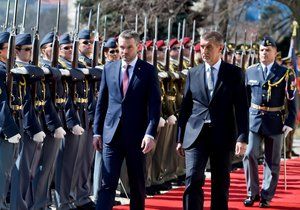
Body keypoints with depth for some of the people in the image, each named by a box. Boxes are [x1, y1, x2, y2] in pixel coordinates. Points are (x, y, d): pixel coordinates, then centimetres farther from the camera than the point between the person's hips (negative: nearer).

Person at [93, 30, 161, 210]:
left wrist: (151, 134, -17)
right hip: (112, 134, 2)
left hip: (137, 135, -1)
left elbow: (155, 105, -6)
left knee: (138, 184, 10)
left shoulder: (149, 71, -1)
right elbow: (101, 102, 12)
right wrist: (97, 131, 7)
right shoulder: (109, 69, 7)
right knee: (108, 183, -5)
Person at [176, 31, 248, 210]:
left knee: (221, 185, 7)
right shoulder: (193, 74, 9)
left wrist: (242, 138, -11)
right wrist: (180, 139, 10)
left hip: (222, 136, -1)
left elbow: (241, 108, -2)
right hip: (196, 135, 1)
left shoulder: (234, 73, 2)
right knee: (193, 180, -11)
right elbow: (185, 108, 12)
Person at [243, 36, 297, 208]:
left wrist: (290, 123, -9)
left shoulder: (285, 73, -2)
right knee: (250, 155, -9)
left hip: (275, 122, -1)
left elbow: (291, 101, -2)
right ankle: (252, 193, 4)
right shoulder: (250, 72, 6)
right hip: (254, 120, 1)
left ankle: (266, 197, 14)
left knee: (272, 161, 5)